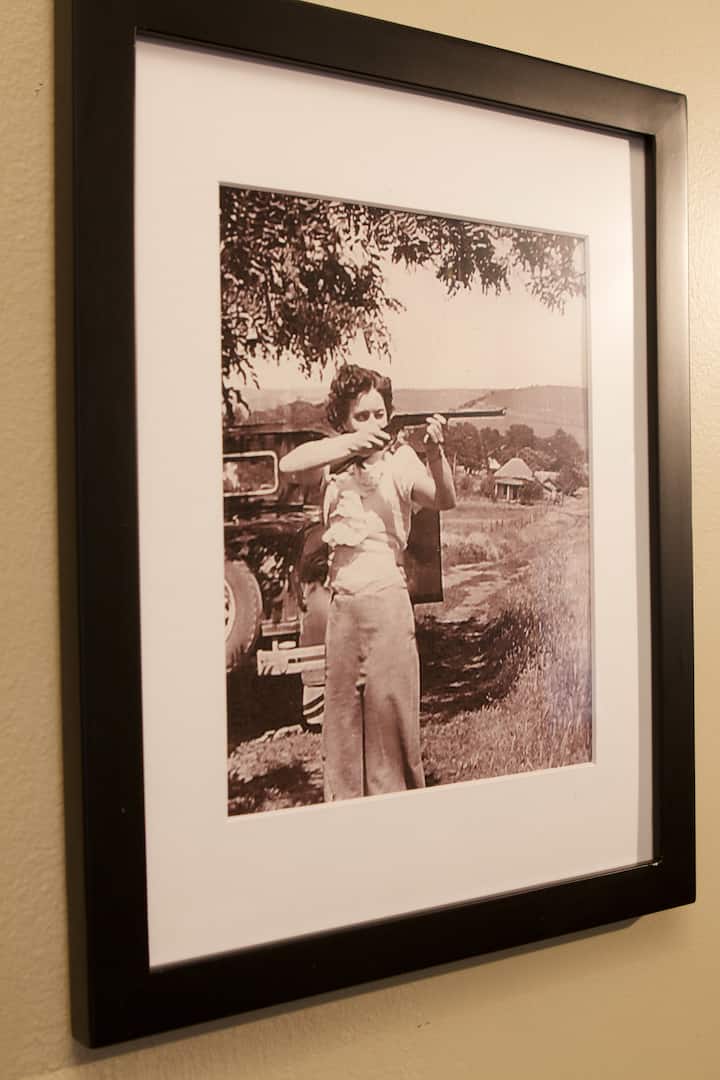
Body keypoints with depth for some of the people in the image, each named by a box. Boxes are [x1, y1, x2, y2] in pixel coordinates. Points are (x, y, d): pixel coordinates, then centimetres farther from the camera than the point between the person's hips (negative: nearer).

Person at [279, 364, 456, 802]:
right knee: (342, 707, 11)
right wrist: (353, 441, -19)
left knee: (390, 706, -2)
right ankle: (343, 804, 24)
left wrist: (436, 450, -35)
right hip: (341, 600, 4)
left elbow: (445, 500, -17)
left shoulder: (399, 457, -2)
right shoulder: (335, 454, 8)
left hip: (385, 596, -4)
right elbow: (289, 464, -11)